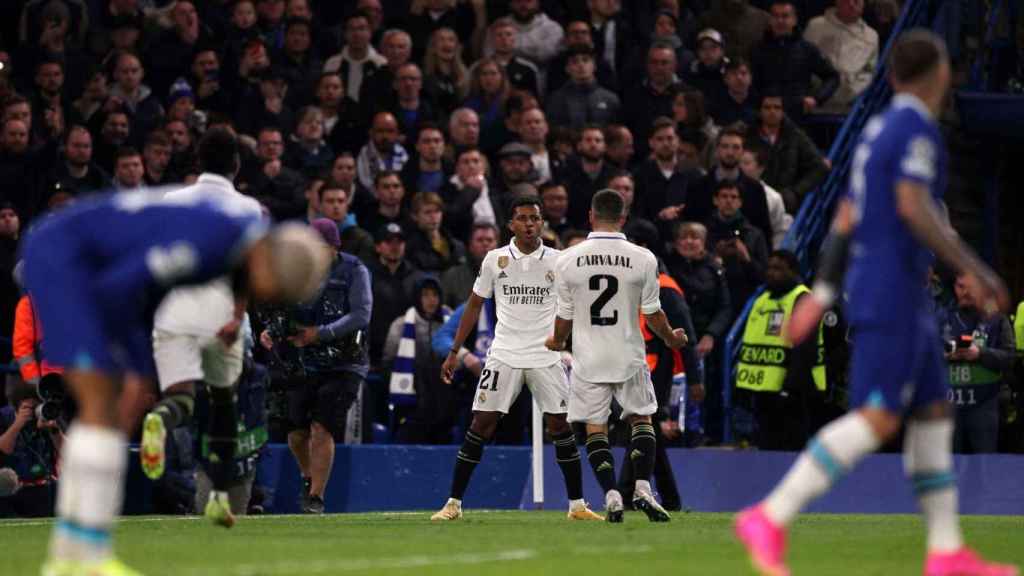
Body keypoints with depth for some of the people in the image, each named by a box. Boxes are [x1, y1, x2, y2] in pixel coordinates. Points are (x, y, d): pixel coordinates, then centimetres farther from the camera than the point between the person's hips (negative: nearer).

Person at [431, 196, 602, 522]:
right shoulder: (495, 260, 2)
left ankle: (577, 505, 8)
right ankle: (453, 503, 1)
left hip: (546, 357, 0)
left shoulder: (558, 261, 1)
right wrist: (454, 353, 8)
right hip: (504, 356, 0)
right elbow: (474, 306, 10)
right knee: (482, 424, -5)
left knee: (560, 425, -3)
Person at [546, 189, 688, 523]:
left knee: (595, 428, 8)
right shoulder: (642, 259, -8)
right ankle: (642, 488, -1)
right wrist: (671, 338, 19)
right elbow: (653, 314, -2)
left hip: (588, 358, 0)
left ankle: (612, 496, -2)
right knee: (641, 418, 15)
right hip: (629, 357, 0)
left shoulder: (568, 260, -6)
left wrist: (556, 342, 24)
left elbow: (564, 317, 2)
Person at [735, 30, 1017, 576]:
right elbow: (914, 208, -23)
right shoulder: (916, 127, -11)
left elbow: (844, 219, 18)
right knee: (877, 419, -17)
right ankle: (770, 520, -22)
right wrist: (974, 270, -21)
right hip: (892, 291, -10)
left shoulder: (878, 131, 18)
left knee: (933, 414, 9)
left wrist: (822, 293, 18)